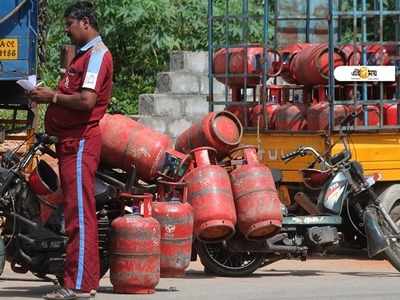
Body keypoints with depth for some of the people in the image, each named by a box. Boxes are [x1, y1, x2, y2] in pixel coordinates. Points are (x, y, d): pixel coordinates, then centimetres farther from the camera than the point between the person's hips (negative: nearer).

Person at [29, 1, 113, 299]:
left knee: (79, 214, -12)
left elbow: (86, 100, -22)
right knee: (78, 212, 12)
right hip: (71, 140, 11)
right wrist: (50, 95, 9)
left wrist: (53, 97, -11)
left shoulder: (97, 54, -10)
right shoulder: (84, 54, 23)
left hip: (81, 142, -11)